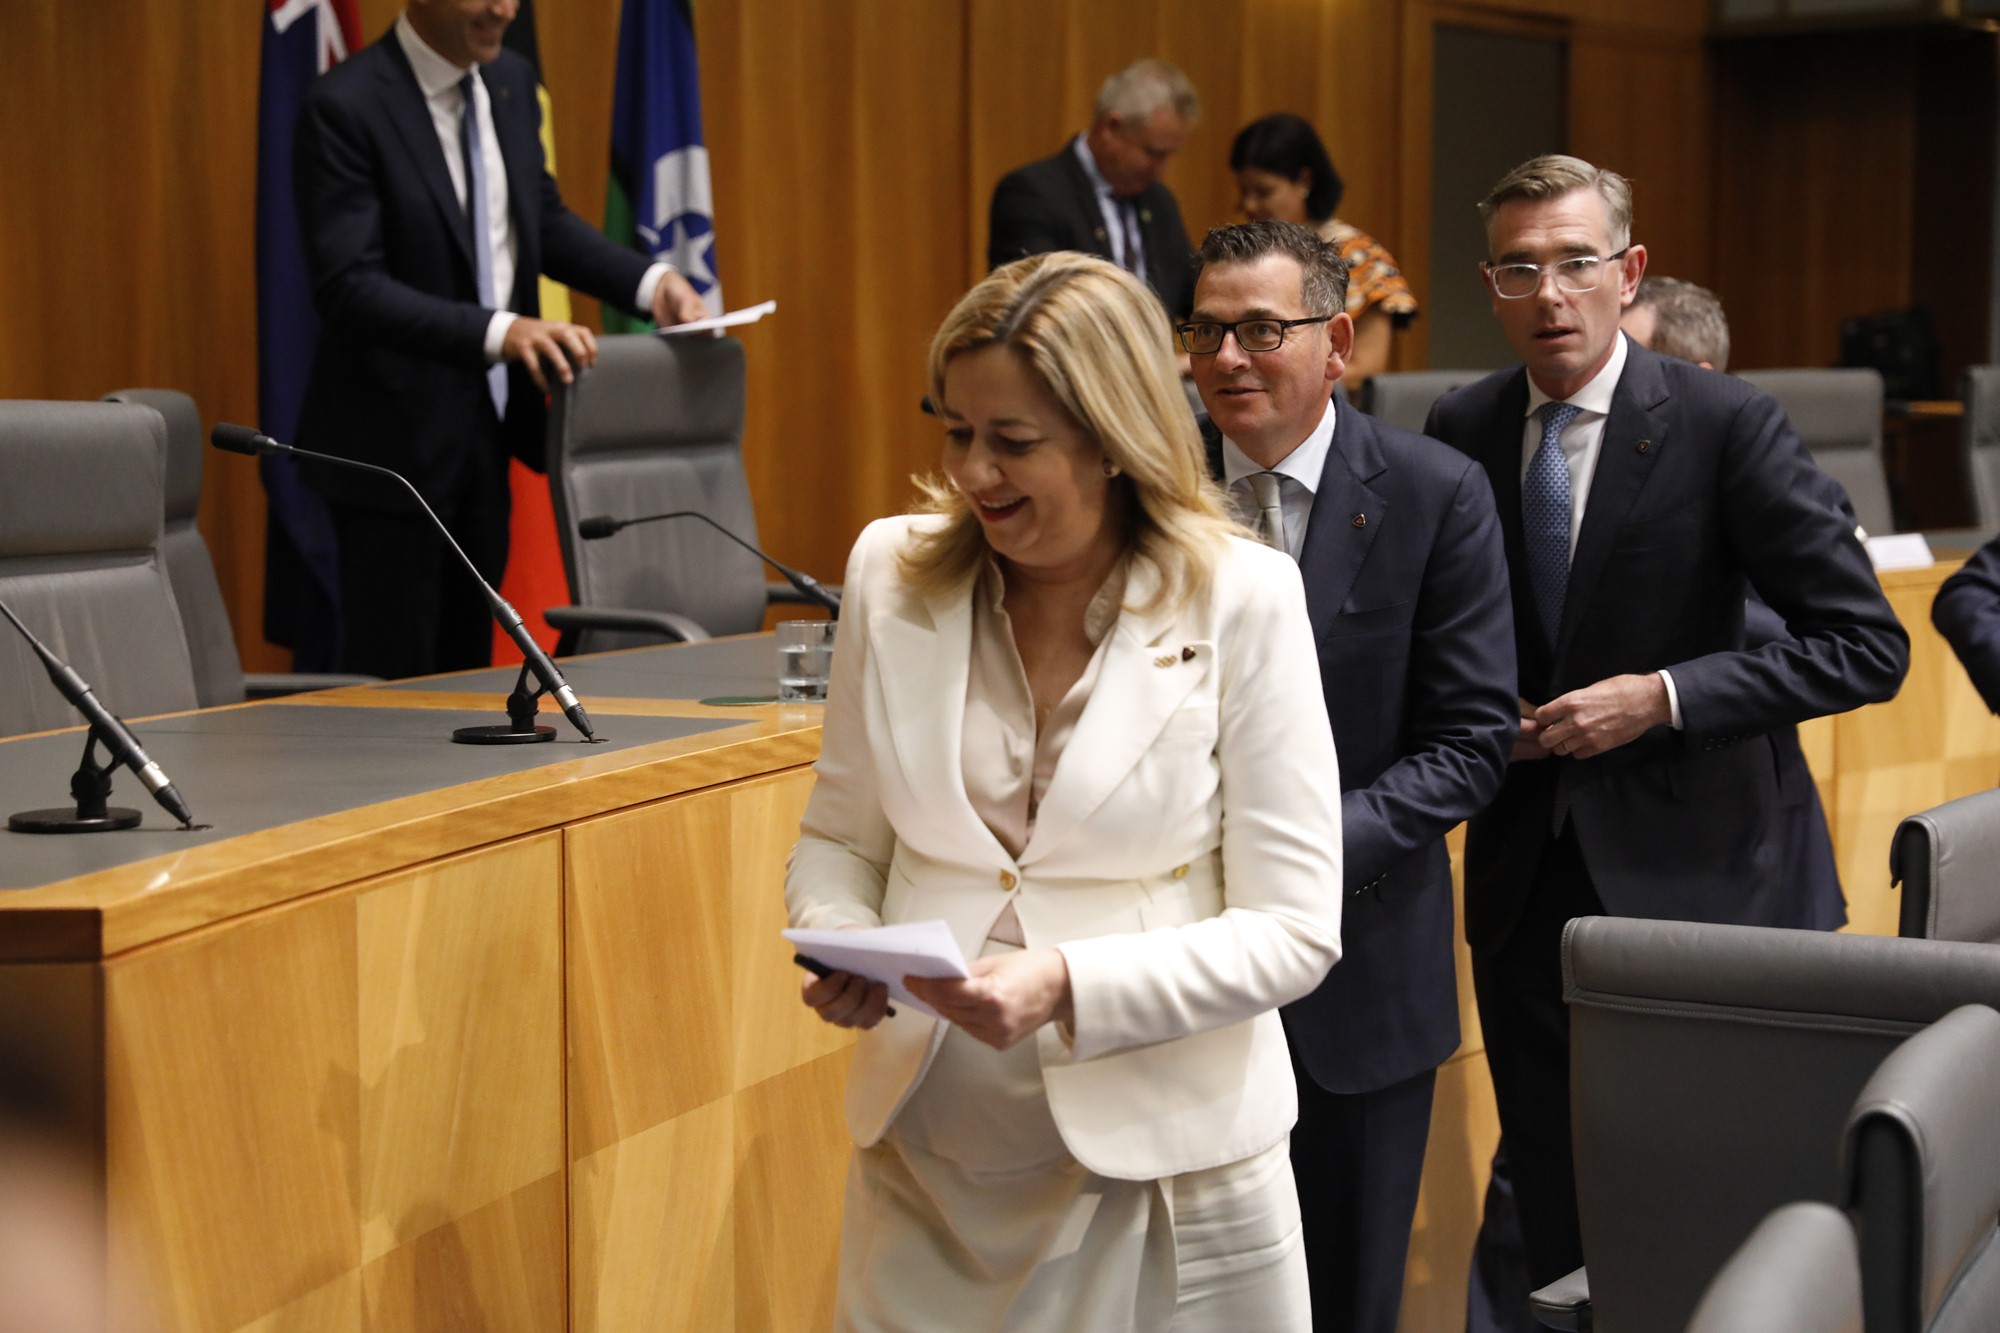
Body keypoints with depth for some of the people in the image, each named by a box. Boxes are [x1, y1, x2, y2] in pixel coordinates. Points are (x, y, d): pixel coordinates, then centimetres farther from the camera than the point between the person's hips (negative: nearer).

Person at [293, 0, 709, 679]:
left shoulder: (510, 80, 4)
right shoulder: (346, 106, -17)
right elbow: (348, 286, -24)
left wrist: (651, 282, 0)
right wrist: (499, 331, -34)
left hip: (490, 420, 7)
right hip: (396, 430, -7)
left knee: (467, 664, 15)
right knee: (392, 674, 0)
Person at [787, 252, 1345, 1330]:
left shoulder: (1241, 599, -9)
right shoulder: (891, 572, 0)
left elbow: (1293, 931, -10)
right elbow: (839, 838, 10)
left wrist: (1069, 986, -23)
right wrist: (837, 943, -12)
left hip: (1165, 1161, -2)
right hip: (927, 1165, 3)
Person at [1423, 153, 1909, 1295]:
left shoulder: (1727, 425, -11)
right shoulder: (1460, 431, 2)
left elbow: (1867, 646, -12)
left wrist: (1662, 696, -19)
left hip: (1678, 874, -4)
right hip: (1521, 882, 4)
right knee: (1552, 1216, 14)